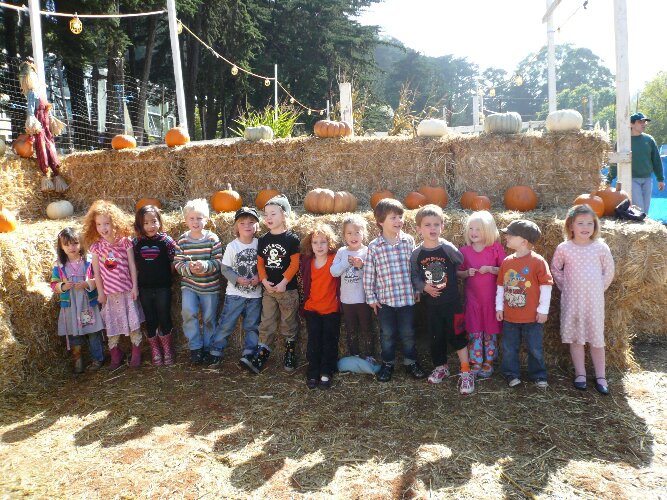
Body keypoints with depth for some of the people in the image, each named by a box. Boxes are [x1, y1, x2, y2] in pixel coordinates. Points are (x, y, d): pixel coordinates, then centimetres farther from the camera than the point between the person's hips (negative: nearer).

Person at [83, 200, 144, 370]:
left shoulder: (125, 241, -7)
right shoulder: (96, 246, -4)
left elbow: (132, 265, -3)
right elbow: (96, 271, 0)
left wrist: (135, 286, -4)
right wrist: (100, 292, 1)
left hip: (127, 290, -1)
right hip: (109, 292, 1)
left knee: (133, 323, 5)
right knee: (112, 324, 10)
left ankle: (136, 354, 20)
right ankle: (115, 356, 25)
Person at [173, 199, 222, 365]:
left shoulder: (212, 238, -7)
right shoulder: (182, 240, -2)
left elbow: (219, 262, -10)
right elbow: (177, 263, -3)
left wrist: (205, 265, -27)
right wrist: (189, 268, -23)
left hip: (210, 286, 0)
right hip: (189, 285, 1)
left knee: (209, 319, 9)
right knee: (188, 311, -19)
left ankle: (207, 348, 29)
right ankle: (195, 347, -2)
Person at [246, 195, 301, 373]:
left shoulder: (292, 238, -9)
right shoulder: (263, 239, 5)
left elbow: (295, 264, -11)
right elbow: (260, 263, 7)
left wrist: (283, 282, -16)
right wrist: (264, 281, -7)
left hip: (288, 289, -4)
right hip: (268, 289, 4)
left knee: (288, 323, 8)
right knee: (266, 323, 7)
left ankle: (290, 353, 22)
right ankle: (261, 354, 12)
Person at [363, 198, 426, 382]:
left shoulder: (409, 241, -3)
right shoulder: (374, 246, -7)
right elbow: (368, 274, -3)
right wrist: (371, 298, -2)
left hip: (407, 297, 1)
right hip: (384, 298, -1)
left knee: (408, 332, 12)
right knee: (387, 334, 13)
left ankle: (410, 361, 31)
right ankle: (387, 363, 30)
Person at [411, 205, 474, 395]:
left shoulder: (448, 248, -11)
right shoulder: (417, 253, -4)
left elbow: (462, 264, 0)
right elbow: (414, 276, 3)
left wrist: (450, 278, -1)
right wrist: (424, 287, -12)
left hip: (452, 302, -3)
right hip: (431, 303, 3)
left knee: (457, 336, -1)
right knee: (436, 336, 14)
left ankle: (466, 372, 11)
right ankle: (441, 367, 34)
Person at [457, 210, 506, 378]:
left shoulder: (496, 248, -5)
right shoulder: (464, 251, 1)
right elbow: (458, 273, 9)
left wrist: (491, 269, -18)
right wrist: (467, 273, -11)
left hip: (492, 298, -1)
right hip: (473, 298, 2)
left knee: (490, 332, 9)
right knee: (474, 333, 6)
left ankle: (488, 364, 23)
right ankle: (475, 364, 16)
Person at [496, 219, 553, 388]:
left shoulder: (537, 261, -13)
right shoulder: (507, 261, 2)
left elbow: (546, 286, -10)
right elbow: (500, 286, 9)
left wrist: (543, 310, -9)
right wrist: (499, 307, 7)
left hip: (532, 317, -4)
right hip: (509, 316, 4)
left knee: (535, 349, 10)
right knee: (509, 348, 12)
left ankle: (539, 376, 26)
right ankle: (512, 374, 27)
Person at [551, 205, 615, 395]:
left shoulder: (601, 247, -3)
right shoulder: (563, 248, -3)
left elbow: (609, 272, 6)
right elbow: (555, 269, 9)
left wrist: (598, 289, 4)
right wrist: (565, 287, 4)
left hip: (594, 300, 0)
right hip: (571, 300, 0)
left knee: (596, 338, 5)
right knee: (575, 338, 7)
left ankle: (600, 376, 16)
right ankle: (580, 374, 19)